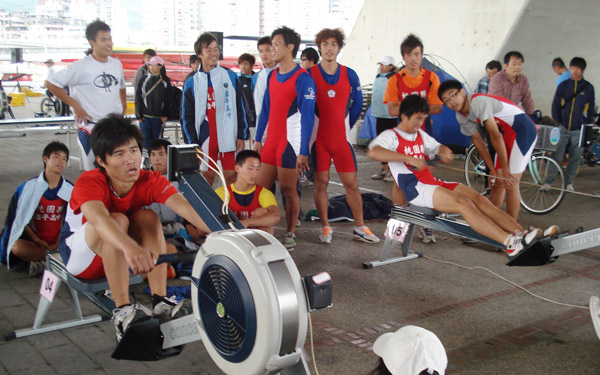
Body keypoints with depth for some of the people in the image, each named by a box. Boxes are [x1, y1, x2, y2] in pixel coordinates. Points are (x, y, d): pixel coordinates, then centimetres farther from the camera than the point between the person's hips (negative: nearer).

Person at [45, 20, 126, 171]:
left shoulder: (116, 64, 7)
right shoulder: (81, 67, -11)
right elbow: (51, 83, -9)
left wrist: (123, 106, 13)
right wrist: (75, 105, -11)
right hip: (90, 127, -5)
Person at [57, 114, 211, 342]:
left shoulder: (150, 181, -18)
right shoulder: (89, 182, -28)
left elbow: (184, 207, -36)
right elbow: (98, 218, -51)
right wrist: (131, 248, -71)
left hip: (121, 256, 4)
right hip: (79, 255, -4)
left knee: (148, 217, -25)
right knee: (117, 220, -33)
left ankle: (160, 302, -26)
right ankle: (122, 311, -35)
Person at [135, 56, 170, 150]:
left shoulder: (165, 81, 3)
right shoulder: (144, 79, 3)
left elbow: (167, 99, 4)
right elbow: (138, 98, 2)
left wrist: (165, 115, -3)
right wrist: (138, 115, -3)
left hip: (158, 116, 0)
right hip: (145, 116, 0)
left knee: (156, 138, 5)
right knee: (146, 138, -1)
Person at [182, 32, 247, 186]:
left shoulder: (230, 77, 5)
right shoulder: (191, 83, 5)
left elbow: (239, 108, 7)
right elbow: (188, 117, 7)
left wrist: (241, 136, 1)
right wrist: (194, 143, -1)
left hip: (228, 136, 0)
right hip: (205, 138, 0)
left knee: (231, 176, 1)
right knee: (207, 177, 6)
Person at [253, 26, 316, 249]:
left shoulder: (302, 79, -10)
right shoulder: (272, 76, 11)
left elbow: (307, 117, -14)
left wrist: (303, 151, -18)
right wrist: (258, 139, 13)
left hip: (290, 142, -7)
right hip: (271, 141, 7)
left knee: (288, 189, 0)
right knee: (260, 188, 7)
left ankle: (290, 235, 13)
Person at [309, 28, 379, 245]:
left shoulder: (349, 75, 3)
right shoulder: (310, 75, -3)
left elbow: (357, 105, 13)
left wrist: (345, 126, 12)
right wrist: (311, 128, 6)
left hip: (342, 138, 2)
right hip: (318, 139, -2)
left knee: (351, 184, 4)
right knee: (321, 183, 2)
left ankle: (360, 228, 13)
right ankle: (325, 228, 14)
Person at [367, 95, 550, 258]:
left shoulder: (420, 135, 25)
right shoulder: (391, 136, -1)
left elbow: (438, 147, 39)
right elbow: (372, 152, -22)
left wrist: (444, 152, 11)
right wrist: (408, 158, -29)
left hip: (433, 183, 8)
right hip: (415, 189, -8)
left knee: (478, 198, -14)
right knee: (463, 203, -28)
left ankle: (523, 234, -27)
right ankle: (510, 243, -40)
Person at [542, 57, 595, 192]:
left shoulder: (588, 88, 4)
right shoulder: (563, 86, 5)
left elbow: (591, 110, 8)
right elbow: (555, 106, 6)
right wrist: (557, 123, -3)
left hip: (579, 130, 1)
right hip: (563, 128, 0)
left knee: (575, 157, 5)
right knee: (557, 156, -3)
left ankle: (568, 182, 16)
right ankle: (548, 182, 0)